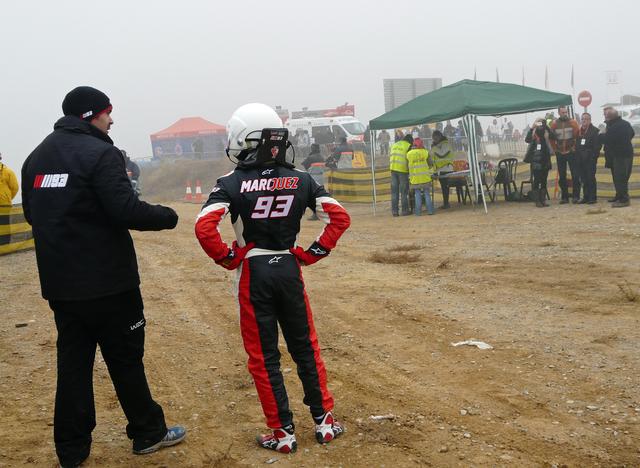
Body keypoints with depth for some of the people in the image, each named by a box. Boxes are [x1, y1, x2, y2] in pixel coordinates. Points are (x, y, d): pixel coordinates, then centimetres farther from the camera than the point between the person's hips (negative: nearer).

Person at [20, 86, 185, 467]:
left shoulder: (37, 157, 9)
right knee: (125, 360, 7)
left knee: (73, 361, 13)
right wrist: (169, 216, -7)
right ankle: (148, 433, 22)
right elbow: (127, 210, -22)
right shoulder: (100, 153, -14)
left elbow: (32, 213, 18)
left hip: (59, 282, 6)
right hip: (107, 282, -6)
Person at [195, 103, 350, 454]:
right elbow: (340, 218, -2)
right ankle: (324, 421, 23)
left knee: (264, 357, 9)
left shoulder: (231, 184, -10)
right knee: (306, 348, 16)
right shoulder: (300, 180, 0)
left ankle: (283, 433, 14)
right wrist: (314, 253, 2)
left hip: (253, 273, -3)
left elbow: (204, 228, -22)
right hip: (290, 269, 3)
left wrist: (227, 258, -8)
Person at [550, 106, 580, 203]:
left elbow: (577, 135, -5)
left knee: (575, 174, -5)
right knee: (562, 176, 6)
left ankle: (575, 196, 0)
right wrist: (555, 149, 6)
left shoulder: (572, 122, -3)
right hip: (560, 153, 2)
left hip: (571, 152, -2)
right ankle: (564, 197, 13)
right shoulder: (555, 124, 2)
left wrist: (575, 147, -7)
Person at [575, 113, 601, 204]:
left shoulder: (595, 131, -2)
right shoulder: (579, 131, 15)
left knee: (591, 178, -5)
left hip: (590, 159, -6)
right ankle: (586, 197, 13)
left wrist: (593, 157, -14)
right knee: (584, 179, 8)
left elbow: (597, 146, -8)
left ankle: (593, 197, -1)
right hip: (580, 159, 6)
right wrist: (577, 157, 8)